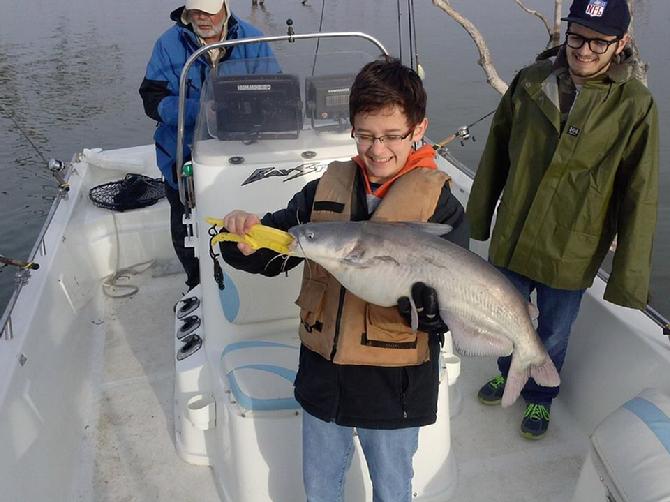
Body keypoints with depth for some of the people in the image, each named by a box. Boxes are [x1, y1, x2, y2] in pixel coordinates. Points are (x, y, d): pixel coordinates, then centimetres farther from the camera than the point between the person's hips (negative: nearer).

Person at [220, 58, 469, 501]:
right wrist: (244, 239, -22)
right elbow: (271, 253, 0)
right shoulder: (328, 187, -3)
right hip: (323, 373, 4)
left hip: (393, 385, -3)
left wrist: (410, 286, -39)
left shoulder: (440, 204, -13)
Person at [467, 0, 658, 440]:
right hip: (511, 240, 3)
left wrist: (629, 278, -11)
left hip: (570, 254, -2)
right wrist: (477, 218, 9)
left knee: (554, 335, 18)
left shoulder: (635, 106, -14)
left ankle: (540, 396, 47)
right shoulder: (530, 82, -6)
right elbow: (495, 154, 4)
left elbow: (640, 197, -12)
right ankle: (508, 373, 53)